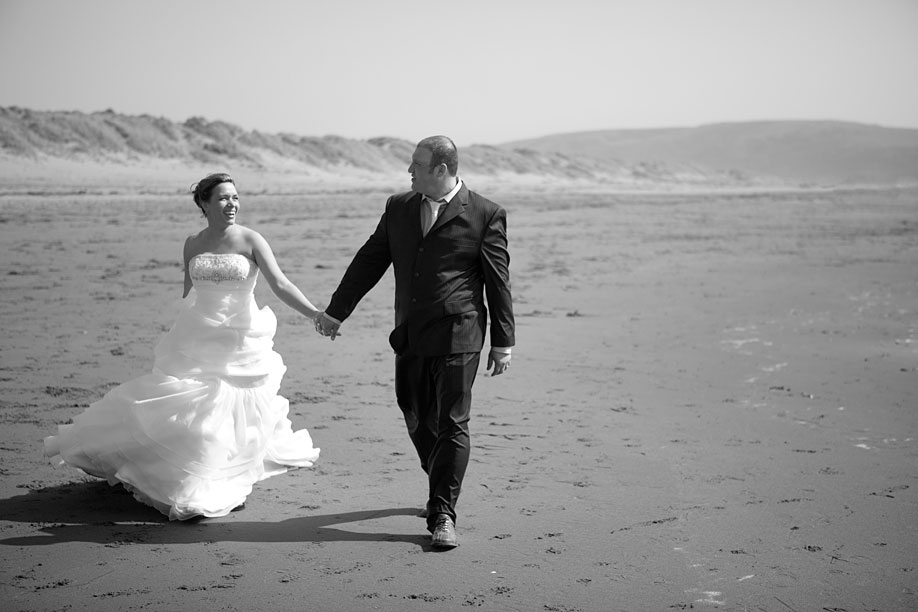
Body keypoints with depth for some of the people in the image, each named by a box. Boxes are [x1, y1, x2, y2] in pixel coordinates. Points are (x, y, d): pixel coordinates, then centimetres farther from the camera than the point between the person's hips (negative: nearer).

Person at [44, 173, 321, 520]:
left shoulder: (250, 241, -8)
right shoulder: (193, 245, 4)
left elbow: (280, 286, -16)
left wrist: (316, 314, -29)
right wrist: (180, 338, 19)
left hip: (238, 344, -3)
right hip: (196, 341, 3)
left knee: (229, 418, 1)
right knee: (175, 403, 3)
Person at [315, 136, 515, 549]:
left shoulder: (485, 215, -3)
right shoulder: (398, 208, 11)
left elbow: (498, 281, -2)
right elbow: (369, 262, 16)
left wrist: (503, 341, -3)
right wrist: (335, 312, 16)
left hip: (456, 334, -5)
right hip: (409, 335, 5)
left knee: (451, 423, -5)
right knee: (417, 420, 12)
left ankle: (442, 515, 0)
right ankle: (442, 487, 35)